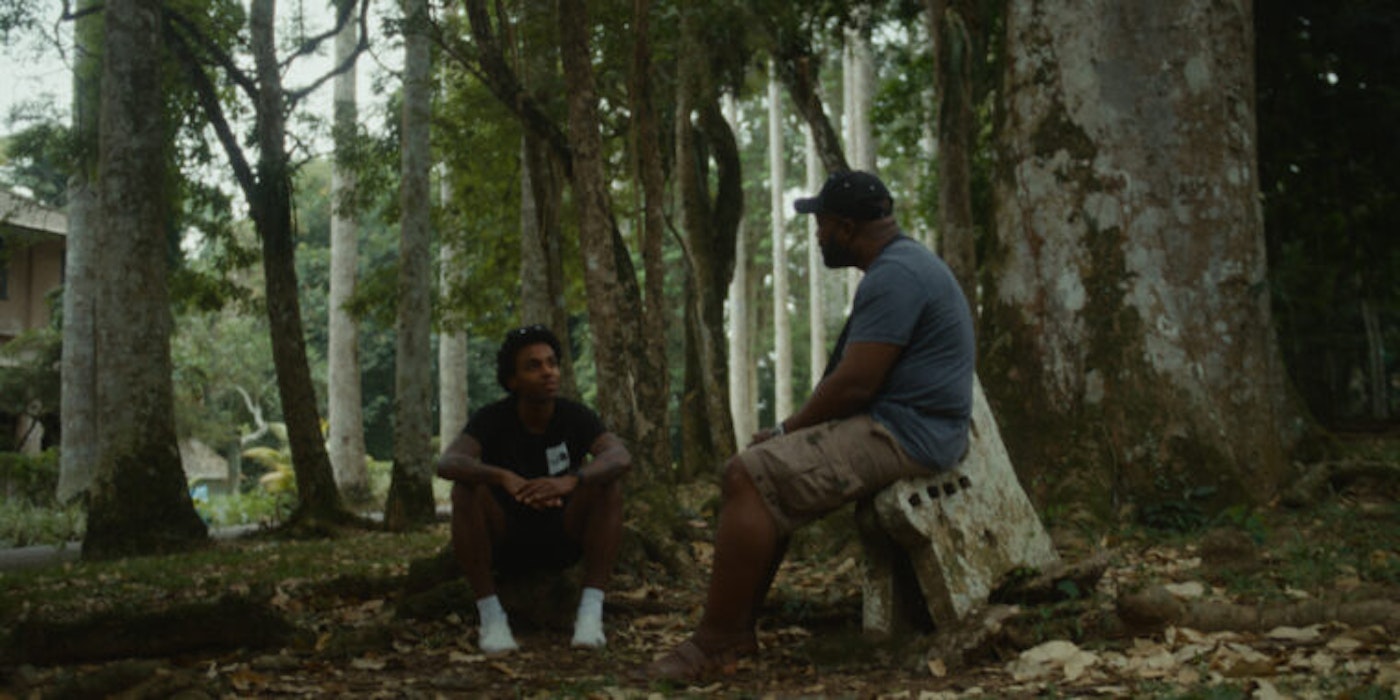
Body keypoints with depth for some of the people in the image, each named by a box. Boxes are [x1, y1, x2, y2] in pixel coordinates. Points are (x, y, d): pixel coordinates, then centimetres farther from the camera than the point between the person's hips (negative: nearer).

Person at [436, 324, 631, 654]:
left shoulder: (577, 416, -13)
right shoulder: (490, 419, -16)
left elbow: (621, 457, -31)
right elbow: (446, 464, -34)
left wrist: (570, 480, -52)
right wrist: (507, 479, -53)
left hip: (563, 537, 1)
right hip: (502, 540, -1)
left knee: (608, 482, -26)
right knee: (466, 489, -31)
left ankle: (590, 612, -27)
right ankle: (491, 615, -25)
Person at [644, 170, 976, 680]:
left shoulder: (893, 275, -16)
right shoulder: (902, 264, 19)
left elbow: (854, 383, -21)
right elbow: (858, 376, 21)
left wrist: (787, 430, -6)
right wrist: (790, 432, 12)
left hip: (903, 436, -11)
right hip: (898, 427, 11)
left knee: (750, 477, -19)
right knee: (762, 474, 13)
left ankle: (713, 644, -15)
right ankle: (738, 630, 8)